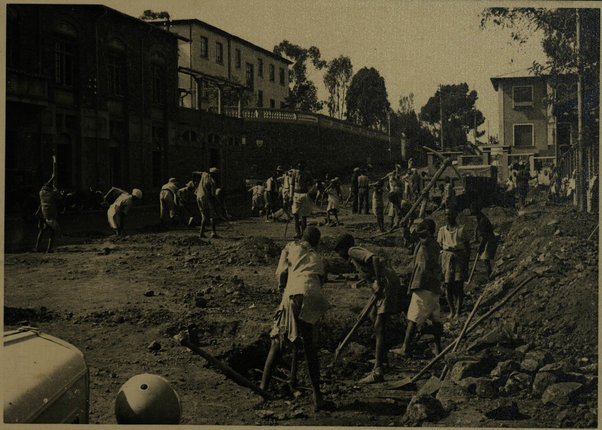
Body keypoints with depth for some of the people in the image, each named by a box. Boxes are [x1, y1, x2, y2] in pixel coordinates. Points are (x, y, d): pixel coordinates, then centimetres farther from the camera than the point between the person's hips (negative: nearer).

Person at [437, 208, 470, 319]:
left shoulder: (461, 229, 3)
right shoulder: (442, 230, 10)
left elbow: (467, 246, 6)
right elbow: (439, 247, 13)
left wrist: (466, 262, 0)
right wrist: (439, 263, 6)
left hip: (459, 257, -2)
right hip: (446, 258, 2)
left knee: (459, 285, -4)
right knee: (448, 285, -1)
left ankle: (458, 311, 2)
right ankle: (451, 310, 12)